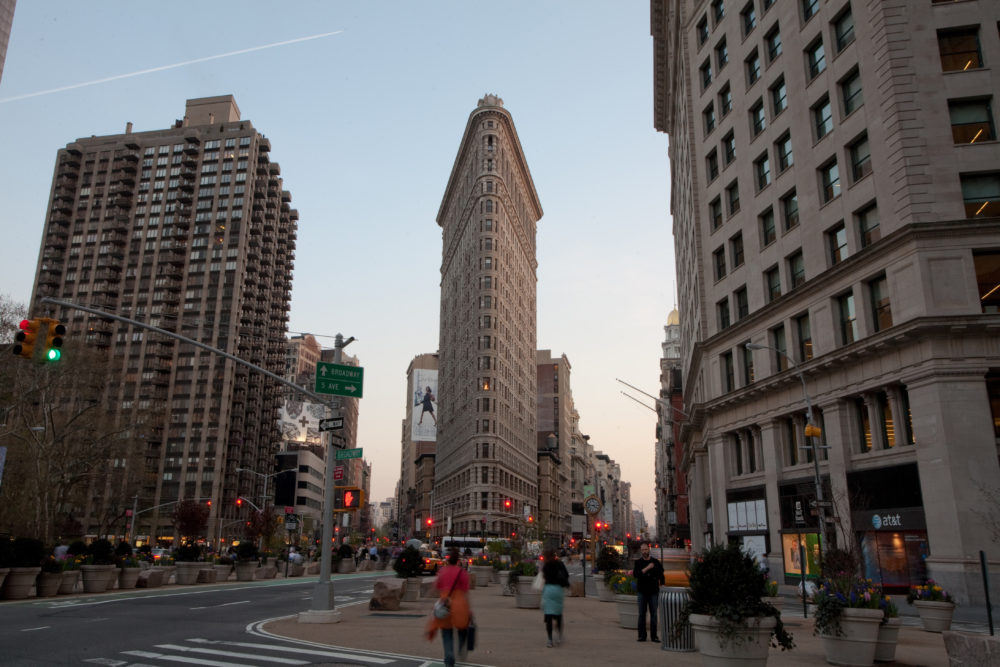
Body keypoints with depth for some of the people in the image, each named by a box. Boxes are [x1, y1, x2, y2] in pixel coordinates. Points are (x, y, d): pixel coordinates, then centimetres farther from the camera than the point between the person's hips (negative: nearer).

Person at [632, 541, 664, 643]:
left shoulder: (655, 562, 7)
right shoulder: (638, 562, 4)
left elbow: (661, 575, 14)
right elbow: (635, 574, -12)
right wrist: (647, 568, -18)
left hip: (653, 591, 0)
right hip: (642, 591, 0)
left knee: (653, 613, 0)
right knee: (642, 613, 2)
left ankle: (654, 635, 6)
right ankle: (642, 635, 7)